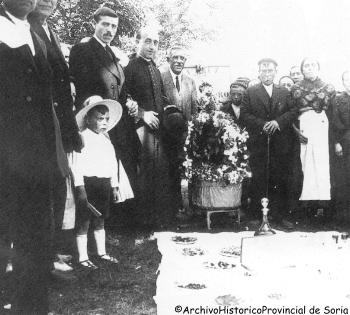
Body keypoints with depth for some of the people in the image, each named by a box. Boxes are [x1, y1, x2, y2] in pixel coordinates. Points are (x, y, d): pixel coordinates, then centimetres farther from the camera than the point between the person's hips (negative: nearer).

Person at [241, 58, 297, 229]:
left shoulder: (284, 92, 13)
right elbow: (245, 114, -1)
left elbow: (293, 111, 6)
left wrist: (278, 121, -11)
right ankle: (256, 215, 9)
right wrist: (262, 125, -13)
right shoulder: (251, 92, 6)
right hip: (258, 143, -2)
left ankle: (280, 214, 14)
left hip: (280, 143, 2)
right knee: (258, 180, 1)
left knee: (280, 179, 4)